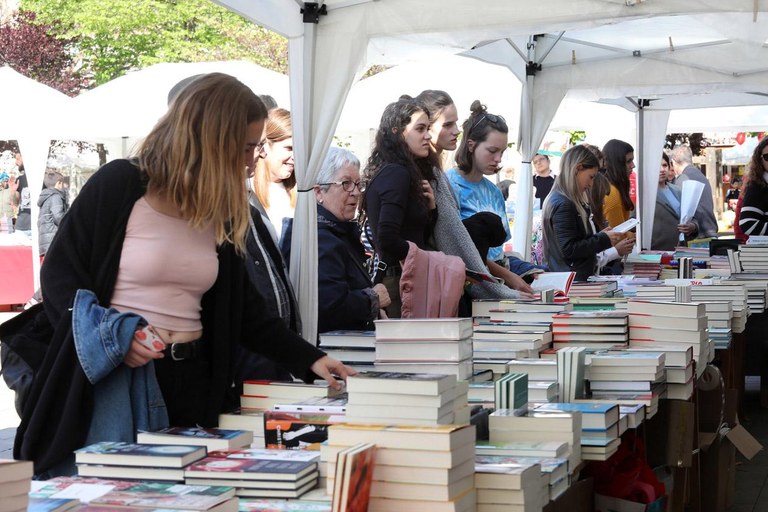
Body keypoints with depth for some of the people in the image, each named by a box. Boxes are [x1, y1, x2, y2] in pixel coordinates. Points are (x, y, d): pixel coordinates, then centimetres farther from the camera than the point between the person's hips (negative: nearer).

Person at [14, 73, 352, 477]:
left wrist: (308, 360, 8)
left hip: (189, 383, 6)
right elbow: (60, 272, -5)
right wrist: (113, 335, -18)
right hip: (115, 378, -5)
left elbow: (243, 308, 15)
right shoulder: (118, 185, -8)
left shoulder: (221, 216, 9)